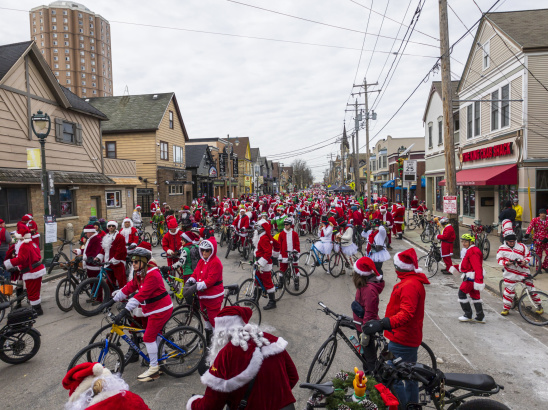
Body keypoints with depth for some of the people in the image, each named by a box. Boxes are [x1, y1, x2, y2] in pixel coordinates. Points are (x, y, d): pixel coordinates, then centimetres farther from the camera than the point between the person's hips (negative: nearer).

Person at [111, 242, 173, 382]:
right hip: (154, 309, 10)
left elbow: (141, 295, -32)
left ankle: (154, 368, 2)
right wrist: (113, 300, 5)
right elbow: (130, 287, 8)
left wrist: (125, 310, -35)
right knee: (156, 335, 19)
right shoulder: (139, 273, 6)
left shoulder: (153, 274, -26)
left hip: (161, 309, -10)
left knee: (149, 337, -7)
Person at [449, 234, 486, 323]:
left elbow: (477, 267, -26)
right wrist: (456, 267, 14)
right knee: (475, 295, 14)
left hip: (472, 277, -11)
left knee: (462, 293, -3)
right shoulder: (469, 251, 17)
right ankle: (480, 317, 20)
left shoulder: (473, 251, -18)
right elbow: (466, 265, 24)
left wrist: (478, 280, -31)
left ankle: (468, 315, 6)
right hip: (470, 277, 11)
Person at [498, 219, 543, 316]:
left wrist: (525, 261, -14)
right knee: (509, 290, 0)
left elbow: (528, 255, 5)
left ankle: (539, 306, 23)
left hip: (523, 271, 1)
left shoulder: (522, 246, -2)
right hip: (510, 274, -1)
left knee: (531, 288, 4)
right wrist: (506, 263, -20)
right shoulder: (502, 248, -3)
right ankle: (506, 308, 14)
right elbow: (499, 259, -1)